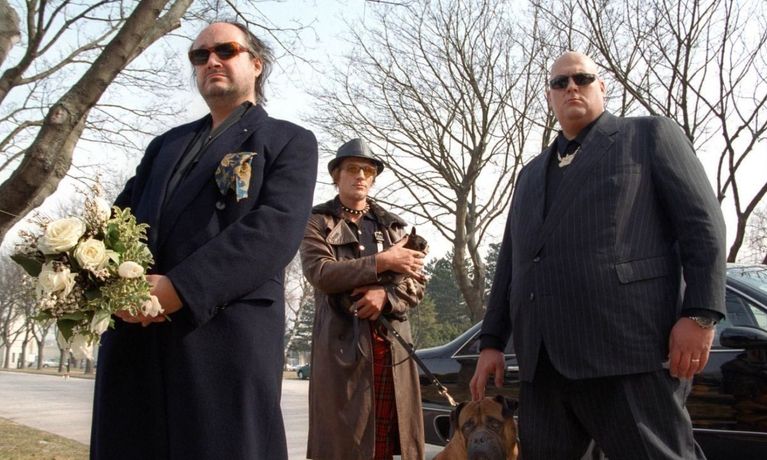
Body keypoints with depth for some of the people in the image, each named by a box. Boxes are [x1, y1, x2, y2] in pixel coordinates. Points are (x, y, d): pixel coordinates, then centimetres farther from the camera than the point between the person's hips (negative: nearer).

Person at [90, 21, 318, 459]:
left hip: (227, 338, -5)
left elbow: (275, 229, -9)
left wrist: (181, 288, -18)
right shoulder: (166, 144, 27)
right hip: (134, 339, 6)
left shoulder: (289, 142, 8)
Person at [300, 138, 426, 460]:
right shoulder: (318, 222, 7)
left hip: (392, 347, 4)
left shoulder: (393, 225, 18)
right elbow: (320, 272, -11)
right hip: (342, 347, -3)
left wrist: (385, 295, -11)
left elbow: (416, 284, 10)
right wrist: (383, 262, -12)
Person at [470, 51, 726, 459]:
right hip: (542, 361, 6)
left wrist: (700, 314, -11)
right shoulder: (531, 173, 27)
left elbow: (702, 223, 1)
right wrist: (492, 341, 16)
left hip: (628, 348, -5)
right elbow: (510, 261, 24)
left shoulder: (650, 135, 12)